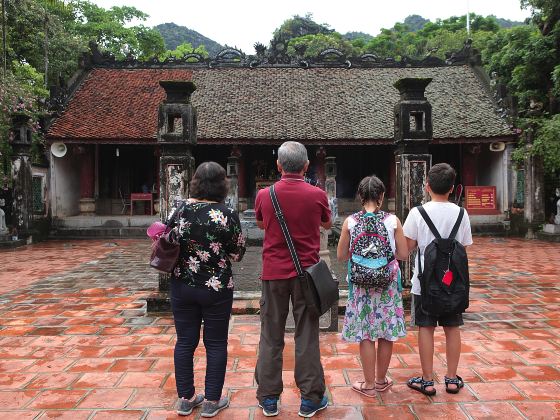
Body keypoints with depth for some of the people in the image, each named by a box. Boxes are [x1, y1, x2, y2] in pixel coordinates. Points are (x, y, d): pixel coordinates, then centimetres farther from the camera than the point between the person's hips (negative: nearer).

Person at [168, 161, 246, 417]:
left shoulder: (180, 211, -3)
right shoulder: (227, 215, -13)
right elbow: (237, 254, -6)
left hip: (182, 286, 3)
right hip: (216, 288, -3)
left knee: (185, 341, 13)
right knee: (216, 344, 10)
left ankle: (185, 399, 26)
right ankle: (212, 401, 20)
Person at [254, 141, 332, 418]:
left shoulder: (264, 195, -4)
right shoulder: (317, 195, -7)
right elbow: (326, 224, 13)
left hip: (273, 273, 1)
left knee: (271, 337, 10)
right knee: (307, 337, 7)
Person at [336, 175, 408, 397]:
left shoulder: (350, 222, -7)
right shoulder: (392, 220, -7)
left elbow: (341, 256, -1)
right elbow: (403, 254, -3)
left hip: (361, 284, 0)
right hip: (388, 283, 1)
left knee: (365, 334, 9)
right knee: (386, 334, 14)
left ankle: (369, 384, 19)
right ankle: (381, 380, 28)